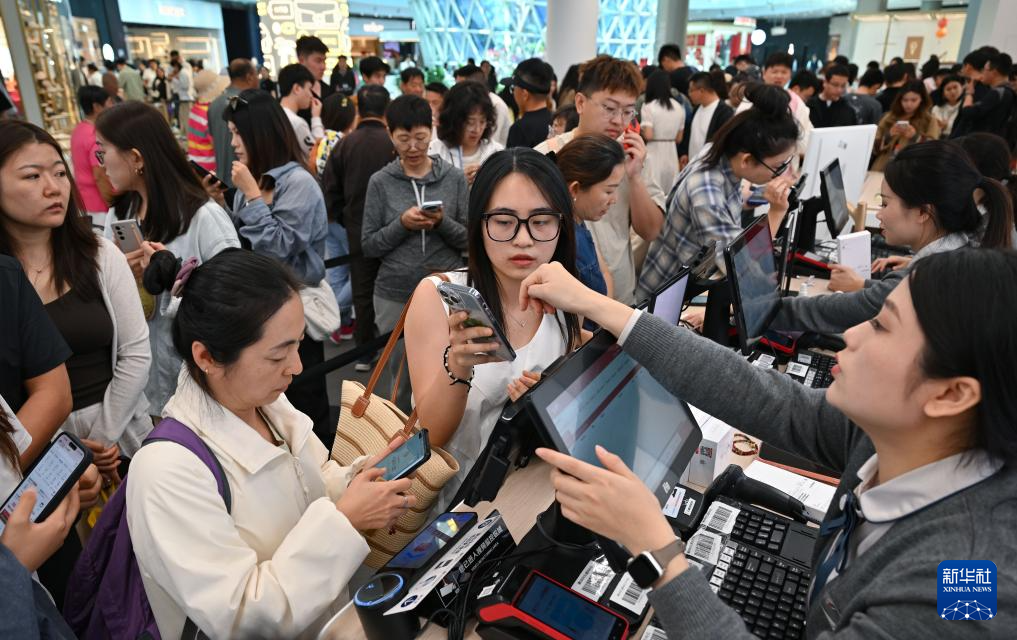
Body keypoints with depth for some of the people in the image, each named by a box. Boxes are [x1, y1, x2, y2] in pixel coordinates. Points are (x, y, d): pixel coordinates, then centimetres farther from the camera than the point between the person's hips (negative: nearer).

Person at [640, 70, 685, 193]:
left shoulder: (648, 107, -8)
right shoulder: (679, 107, 9)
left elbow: (648, 135, -15)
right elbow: (679, 138, 13)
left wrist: (640, 130, 4)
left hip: (653, 155, -5)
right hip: (671, 156, 5)